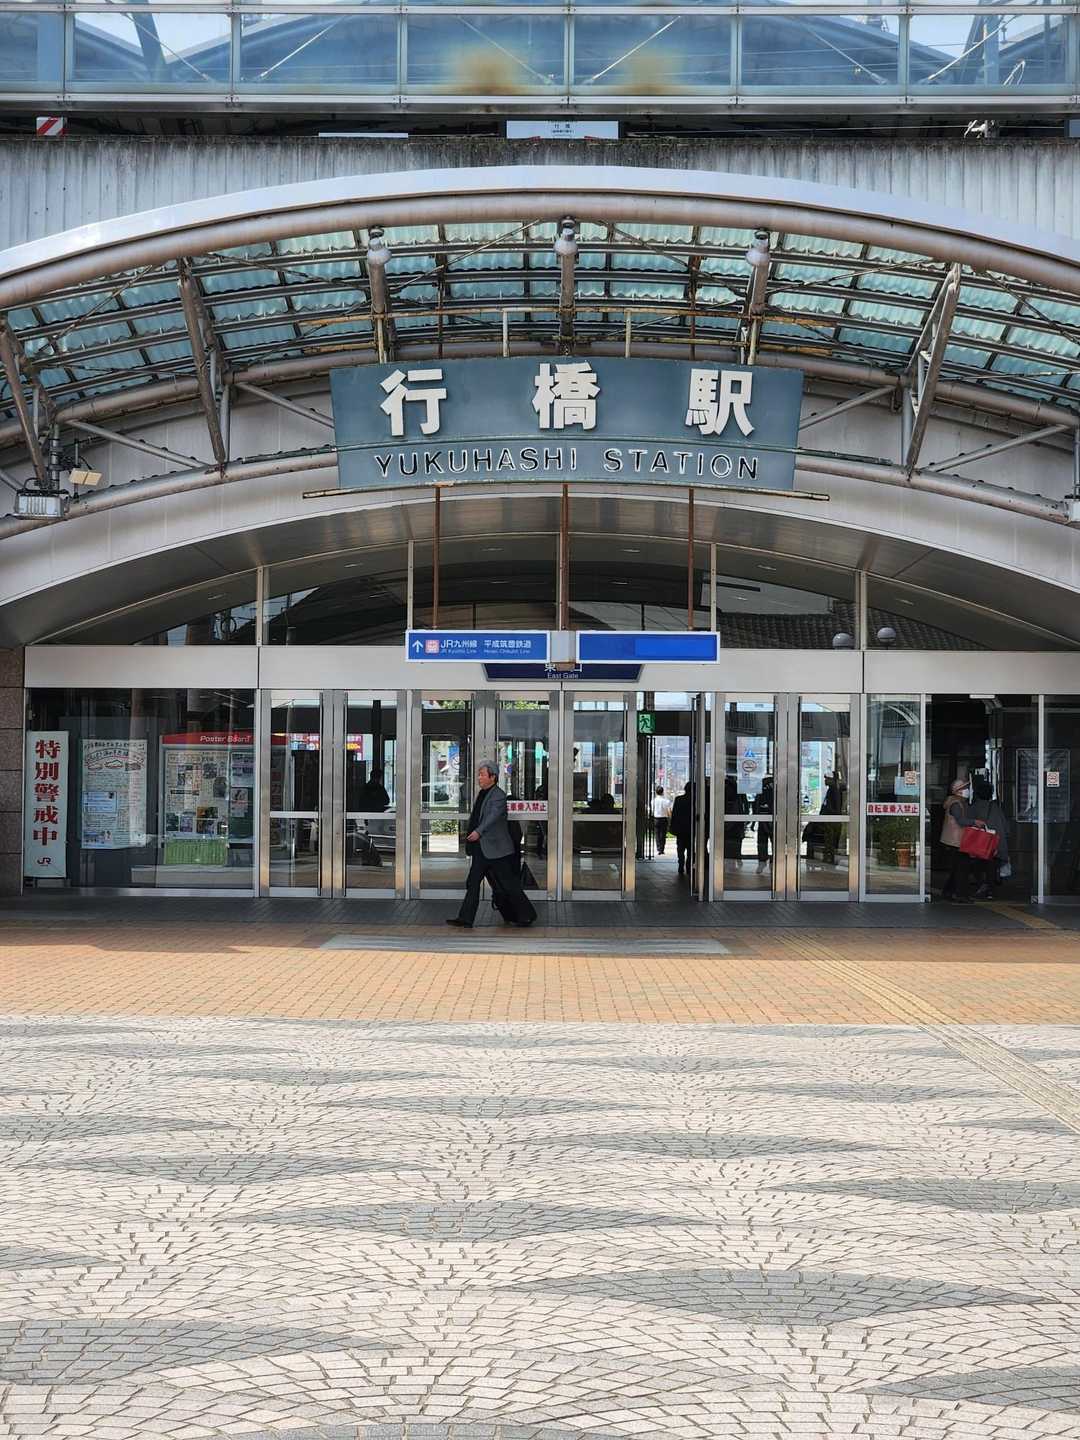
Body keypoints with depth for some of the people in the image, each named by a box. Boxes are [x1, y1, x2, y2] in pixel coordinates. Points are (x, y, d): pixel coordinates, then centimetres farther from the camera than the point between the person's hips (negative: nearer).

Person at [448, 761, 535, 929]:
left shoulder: (499, 795, -14)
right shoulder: (481, 794, 13)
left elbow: (493, 816, -29)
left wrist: (478, 832, -41)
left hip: (496, 848, -8)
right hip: (481, 849, 8)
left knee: (508, 884, -1)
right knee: (473, 882, 2)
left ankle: (527, 915, 12)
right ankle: (465, 918, 2)